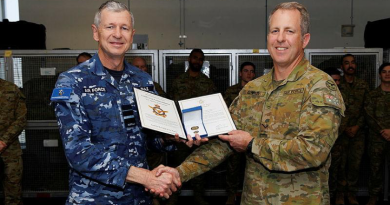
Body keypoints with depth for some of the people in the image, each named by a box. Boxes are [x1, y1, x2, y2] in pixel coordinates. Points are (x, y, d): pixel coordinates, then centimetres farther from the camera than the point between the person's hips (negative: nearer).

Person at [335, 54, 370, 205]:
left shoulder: (363, 85, 10)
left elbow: (366, 109, 7)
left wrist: (357, 126, -5)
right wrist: (345, 128, -7)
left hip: (358, 131, 2)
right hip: (341, 131, -2)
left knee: (355, 164, 6)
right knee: (340, 163, 0)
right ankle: (340, 193, 14)